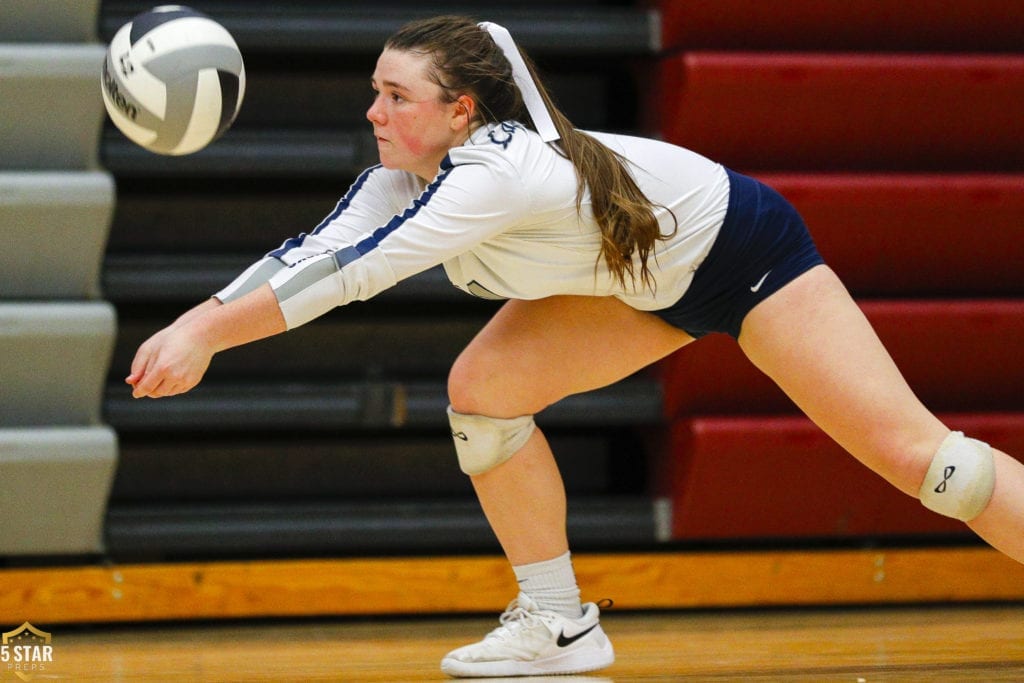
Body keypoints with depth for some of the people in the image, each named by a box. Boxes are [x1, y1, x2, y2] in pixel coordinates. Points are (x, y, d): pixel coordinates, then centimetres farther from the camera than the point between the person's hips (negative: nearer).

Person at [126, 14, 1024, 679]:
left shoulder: (498, 173, -37)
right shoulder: (404, 177, -11)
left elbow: (353, 274, -41)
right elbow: (313, 253, -16)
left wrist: (208, 336, -41)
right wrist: (195, 323, -30)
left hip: (745, 250, -8)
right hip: (649, 280, 9)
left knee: (905, 448, -14)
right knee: (485, 388, -7)